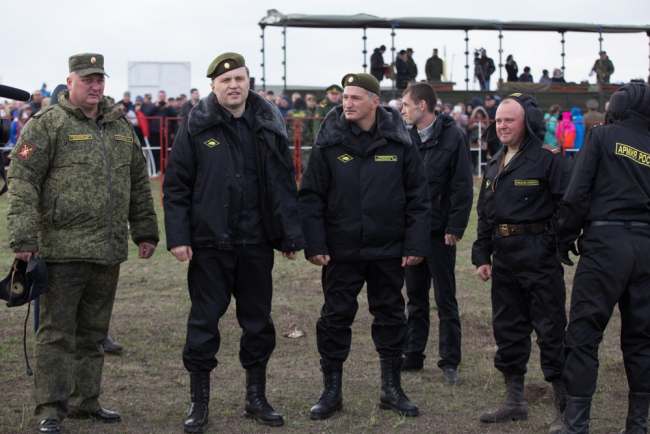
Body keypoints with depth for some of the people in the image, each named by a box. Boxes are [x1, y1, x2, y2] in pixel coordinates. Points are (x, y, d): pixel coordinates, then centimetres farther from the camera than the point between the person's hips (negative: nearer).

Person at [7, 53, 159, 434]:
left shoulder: (121, 127, 14)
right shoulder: (48, 125, -5)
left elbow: (139, 183, 22)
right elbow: (22, 181, -10)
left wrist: (145, 232, 19)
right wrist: (23, 237, -17)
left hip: (109, 251, 6)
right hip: (62, 249, -6)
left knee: (94, 331, 14)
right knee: (57, 332, -2)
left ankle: (85, 401, 24)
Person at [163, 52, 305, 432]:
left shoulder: (269, 127, 5)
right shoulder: (197, 128, -3)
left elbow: (285, 185, 8)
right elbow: (176, 187, -3)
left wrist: (291, 237, 4)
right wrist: (178, 237, -10)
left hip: (256, 244, 3)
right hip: (209, 244, -3)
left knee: (258, 322, 11)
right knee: (204, 322, 3)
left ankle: (257, 398, 25)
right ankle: (199, 403, 15)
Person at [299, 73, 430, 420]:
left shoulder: (399, 143, -2)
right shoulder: (328, 143, -3)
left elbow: (418, 197, 1)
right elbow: (311, 196, -2)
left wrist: (416, 245, -5)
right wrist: (314, 245, -9)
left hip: (388, 250, 1)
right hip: (341, 251, -1)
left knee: (391, 317, 10)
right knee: (335, 318, 5)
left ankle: (391, 388, 23)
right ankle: (331, 391, 17)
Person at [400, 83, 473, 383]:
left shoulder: (453, 137, -8)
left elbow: (463, 187, -10)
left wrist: (455, 228, -14)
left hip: (439, 232, -5)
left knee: (446, 300, 2)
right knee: (415, 297, 13)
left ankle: (449, 362, 8)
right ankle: (413, 355, 21)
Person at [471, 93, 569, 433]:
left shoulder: (549, 159, -8)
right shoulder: (494, 165, 15)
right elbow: (484, 216, 19)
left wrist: (553, 246, -17)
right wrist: (481, 256, 13)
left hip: (539, 257, -8)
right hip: (504, 260, 8)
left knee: (551, 331, -5)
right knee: (507, 329, 13)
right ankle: (514, 402, 24)